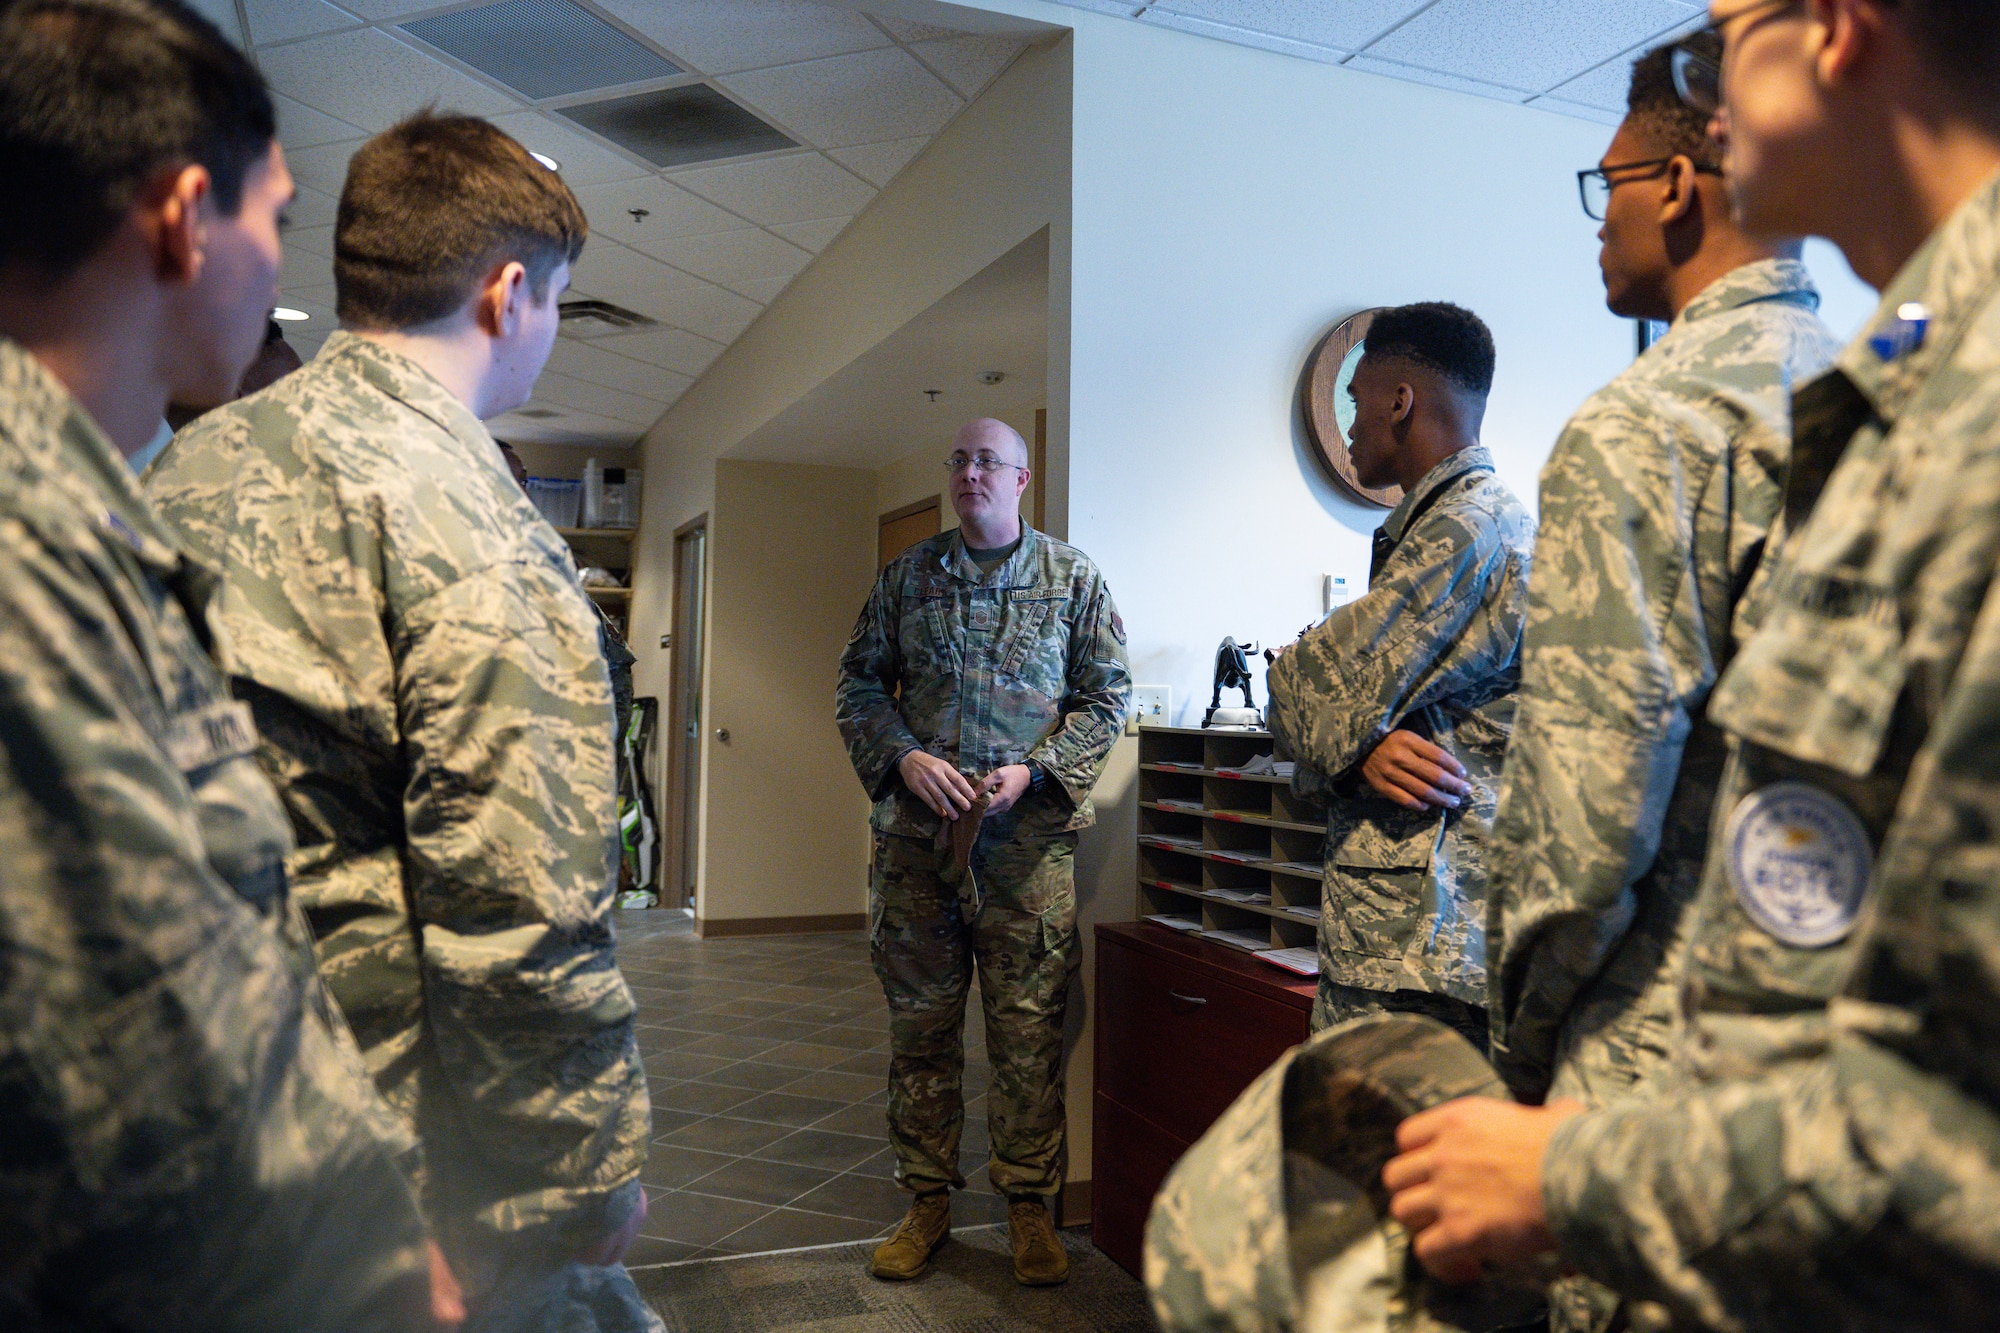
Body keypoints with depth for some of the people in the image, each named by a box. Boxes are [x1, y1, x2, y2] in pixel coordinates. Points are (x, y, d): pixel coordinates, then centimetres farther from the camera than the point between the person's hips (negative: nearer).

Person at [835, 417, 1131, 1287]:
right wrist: (903, 757, -8)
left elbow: (1107, 694, 4)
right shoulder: (907, 575, 10)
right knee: (920, 1025, 9)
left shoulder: (1072, 577, 6)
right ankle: (928, 1198, 23)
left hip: (1029, 833, -2)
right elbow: (858, 683, 10)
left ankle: (1029, 1201, 19)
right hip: (915, 831, 2)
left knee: (1030, 1029, 3)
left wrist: (1035, 769, -10)